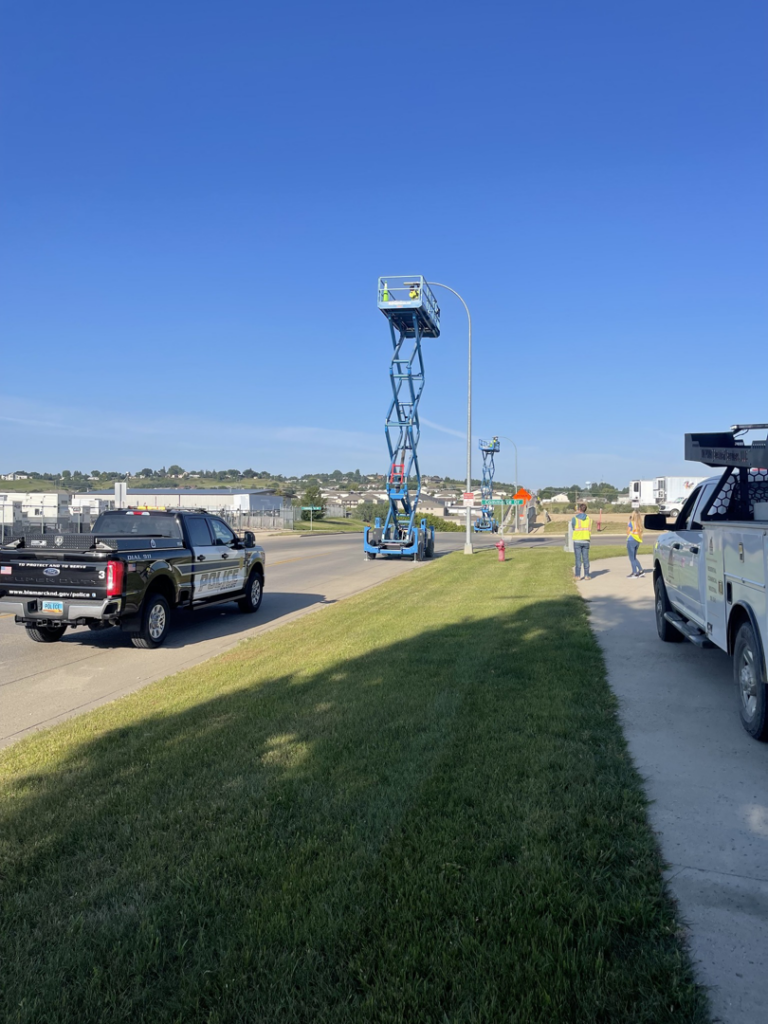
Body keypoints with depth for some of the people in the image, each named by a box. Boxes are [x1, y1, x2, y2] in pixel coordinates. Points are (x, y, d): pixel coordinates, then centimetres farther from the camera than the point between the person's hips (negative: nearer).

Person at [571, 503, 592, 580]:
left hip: (577, 540, -2)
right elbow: (589, 530, 10)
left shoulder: (575, 518, -6)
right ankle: (586, 575, 6)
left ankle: (577, 575, 0)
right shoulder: (589, 519, 4)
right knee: (585, 558, 6)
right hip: (586, 541, 2)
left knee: (578, 558, 0)